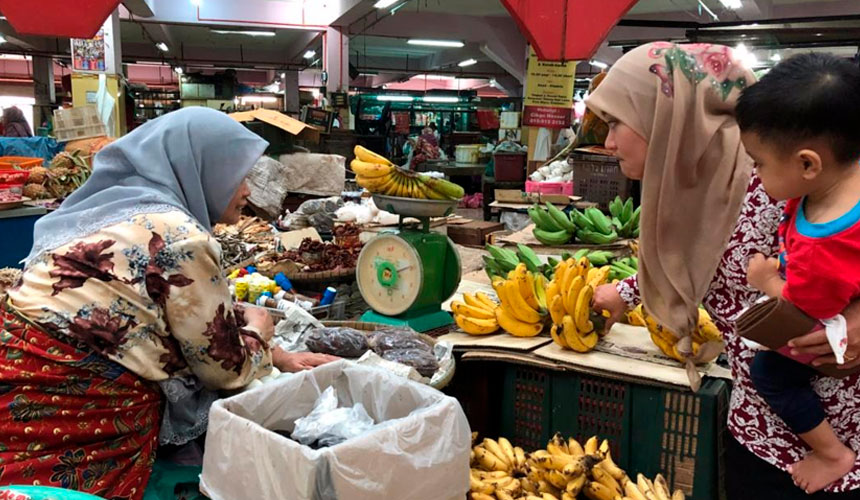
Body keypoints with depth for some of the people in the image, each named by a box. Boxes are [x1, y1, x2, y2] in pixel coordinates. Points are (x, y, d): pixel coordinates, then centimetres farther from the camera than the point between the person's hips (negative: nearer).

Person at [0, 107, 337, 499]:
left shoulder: (122, 206, 11)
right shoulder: (180, 237, -18)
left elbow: (199, 324, 17)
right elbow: (226, 367, -9)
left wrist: (280, 357, 13)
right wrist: (257, 330, 12)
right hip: (71, 412, -9)